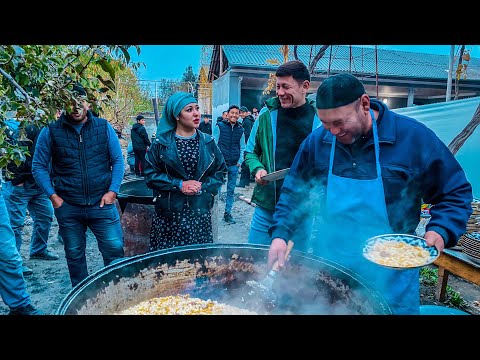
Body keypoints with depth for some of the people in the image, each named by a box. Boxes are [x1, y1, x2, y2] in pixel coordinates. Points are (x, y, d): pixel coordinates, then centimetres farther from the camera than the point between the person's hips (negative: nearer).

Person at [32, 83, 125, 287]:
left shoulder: (103, 127, 2)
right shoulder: (51, 131, 1)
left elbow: (118, 160, 3)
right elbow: (39, 166, 5)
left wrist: (113, 191, -6)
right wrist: (52, 196, -5)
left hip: (102, 203, 0)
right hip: (67, 207, 1)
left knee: (114, 249, 0)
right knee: (74, 255, 14)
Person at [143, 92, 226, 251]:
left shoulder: (207, 142, 7)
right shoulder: (161, 142, 0)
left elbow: (220, 170, 7)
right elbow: (150, 174, -2)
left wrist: (203, 187, -9)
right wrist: (179, 185, -13)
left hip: (200, 212, 2)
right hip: (168, 214, -1)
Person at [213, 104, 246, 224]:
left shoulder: (240, 130, 9)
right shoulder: (220, 127, 0)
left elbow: (242, 148, 14)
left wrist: (240, 162, 2)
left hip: (234, 165, 3)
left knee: (231, 190, 9)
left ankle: (227, 213, 20)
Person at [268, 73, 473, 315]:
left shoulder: (415, 137, -11)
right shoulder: (316, 141, -4)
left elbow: (456, 192, 0)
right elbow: (293, 194, 4)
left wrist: (441, 231, -16)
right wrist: (280, 234, -9)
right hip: (325, 263, 3)